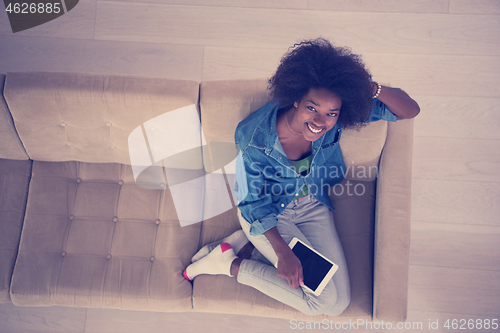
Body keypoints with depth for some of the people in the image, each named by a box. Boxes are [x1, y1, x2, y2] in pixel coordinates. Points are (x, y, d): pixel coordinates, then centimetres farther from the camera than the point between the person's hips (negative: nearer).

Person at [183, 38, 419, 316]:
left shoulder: (334, 120, -24)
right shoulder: (254, 137, -32)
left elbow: (411, 111, -20)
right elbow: (254, 204, -19)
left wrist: (373, 89, -40)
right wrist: (283, 252, -29)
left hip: (312, 204, 5)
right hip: (267, 212, -5)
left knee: (340, 303, -3)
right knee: (326, 300, -10)